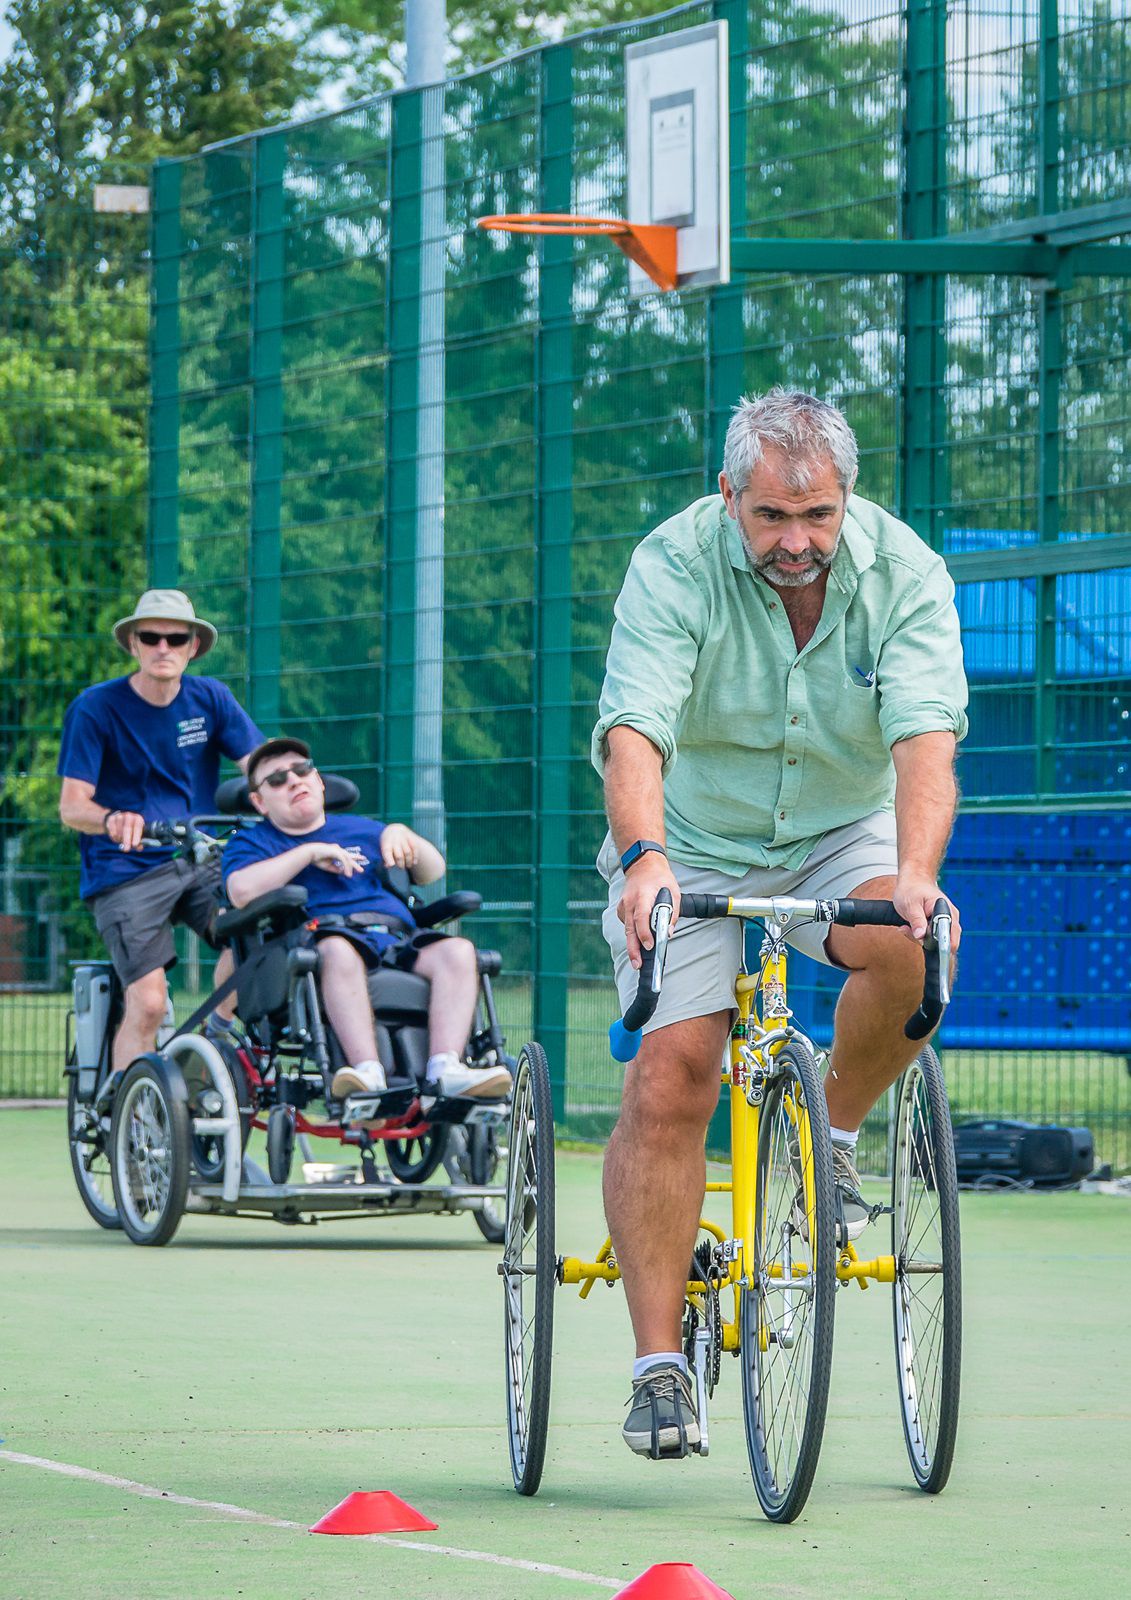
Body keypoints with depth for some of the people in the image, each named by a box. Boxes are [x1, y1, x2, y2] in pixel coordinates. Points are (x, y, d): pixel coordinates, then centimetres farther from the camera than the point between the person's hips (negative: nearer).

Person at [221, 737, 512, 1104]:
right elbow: (242, 891, -4)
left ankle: (444, 1069, -40)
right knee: (338, 950, -40)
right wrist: (310, 852, 0)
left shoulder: (361, 830, 34)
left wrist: (401, 834, 9)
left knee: (458, 951, -25)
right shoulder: (253, 841, 20)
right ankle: (368, 1072, -52)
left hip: (396, 937, 4)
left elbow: (433, 872, 29)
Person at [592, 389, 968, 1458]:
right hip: (692, 850, -1)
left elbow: (925, 734, -29)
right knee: (669, 1080, -15)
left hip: (842, 832, 1)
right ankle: (658, 1366, -9)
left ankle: (832, 1137, -2)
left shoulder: (904, 574, -16)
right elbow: (634, 729, -33)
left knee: (912, 952, -31)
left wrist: (915, 872, -47)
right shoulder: (674, 566, -21)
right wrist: (643, 858, -52)